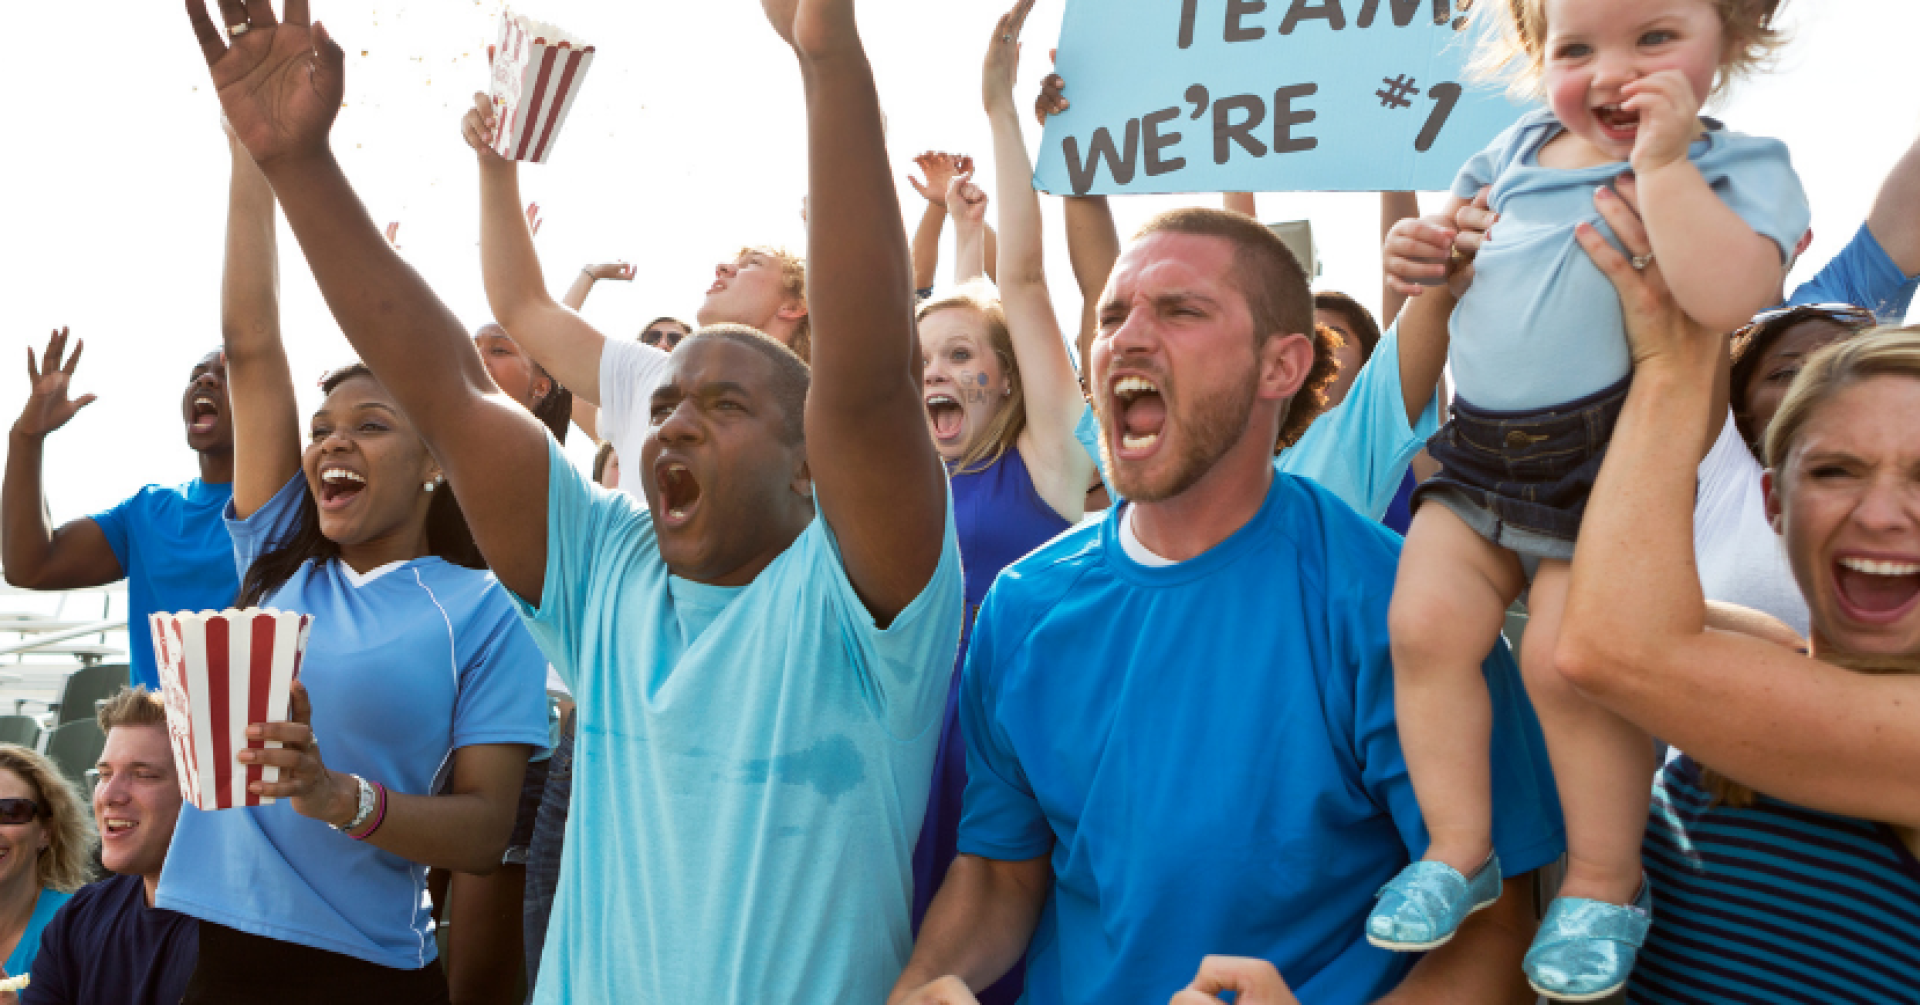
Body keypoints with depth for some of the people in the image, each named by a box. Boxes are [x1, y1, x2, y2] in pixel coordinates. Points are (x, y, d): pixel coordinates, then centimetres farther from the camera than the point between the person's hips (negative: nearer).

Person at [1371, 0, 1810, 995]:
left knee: (1568, 661, -12)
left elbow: (1727, 295, -29)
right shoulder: (1521, 147, 10)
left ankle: (1605, 884, 12)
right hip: (1477, 454, 6)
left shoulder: (1740, 168, -7)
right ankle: (1458, 850, 13)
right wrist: (1417, 247, 6)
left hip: (1608, 466, -5)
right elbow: (1458, 222, 29)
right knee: (1428, 625, -5)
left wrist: (1661, 161, -24)